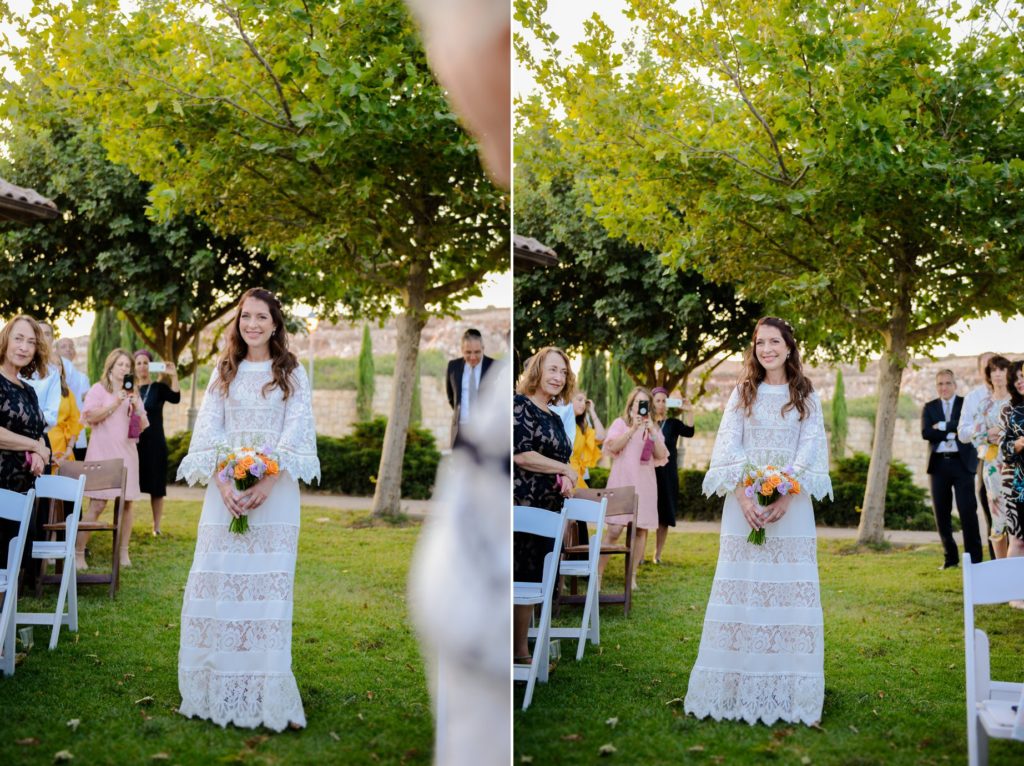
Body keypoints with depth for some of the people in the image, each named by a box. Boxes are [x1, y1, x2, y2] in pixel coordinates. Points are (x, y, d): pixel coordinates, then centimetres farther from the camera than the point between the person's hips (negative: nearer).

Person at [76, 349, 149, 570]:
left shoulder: (133, 393, 19)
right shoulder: (99, 389, 5)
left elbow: (144, 425, 13)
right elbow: (90, 416, -10)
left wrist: (136, 405, -4)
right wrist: (115, 404, -14)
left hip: (127, 452, 5)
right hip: (103, 452, -5)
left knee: (127, 503, 0)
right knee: (97, 504, -12)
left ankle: (123, 552, 6)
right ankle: (78, 553, -7)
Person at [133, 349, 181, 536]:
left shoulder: (159, 387, 1)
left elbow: (176, 398, -18)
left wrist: (173, 376, -27)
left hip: (154, 443, -2)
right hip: (133, 442, 2)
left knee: (156, 486, 0)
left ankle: (156, 526, 5)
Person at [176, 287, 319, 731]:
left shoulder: (292, 374, 6)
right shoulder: (225, 371, 12)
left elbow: (296, 433, -3)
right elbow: (207, 430, 4)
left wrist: (266, 485, -16)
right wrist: (223, 484, -12)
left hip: (274, 491, -2)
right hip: (226, 490, 2)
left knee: (267, 586, -4)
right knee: (216, 582, -1)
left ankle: (266, 696, 0)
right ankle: (214, 690, 7)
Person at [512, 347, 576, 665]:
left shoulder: (555, 419, 17)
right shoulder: (519, 404, -7)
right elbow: (520, 454, -18)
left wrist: (565, 480, 2)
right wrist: (565, 469, -9)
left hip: (546, 512, 8)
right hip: (521, 505, -8)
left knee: (531, 580, 11)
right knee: (517, 578, -7)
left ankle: (521, 649, 17)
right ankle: (517, 650, -2)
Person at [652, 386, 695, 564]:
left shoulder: (672, 424, 7)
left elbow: (689, 432, -11)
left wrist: (688, 411, -19)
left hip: (667, 476, 1)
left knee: (664, 517, 2)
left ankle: (657, 555, 9)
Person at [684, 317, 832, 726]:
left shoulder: (806, 397, 8)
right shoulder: (742, 393, 10)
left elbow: (810, 453, -1)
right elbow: (728, 449, 2)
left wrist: (785, 499, -15)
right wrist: (743, 497, -13)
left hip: (791, 505, -1)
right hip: (744, 504, 1)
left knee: (789, 591, -3)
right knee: (740, 589, 0)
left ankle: (786, 691, 3)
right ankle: (734, 688, 5)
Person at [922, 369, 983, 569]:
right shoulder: (929, 408, 12)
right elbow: (926, 433, -4)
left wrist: (942, 426, -11)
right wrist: (952, 432, -12)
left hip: (962, 463, -3)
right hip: (939, 464, 3)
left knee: (967, 511, -7)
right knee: (942, 514, 5)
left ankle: (974, 558, -1)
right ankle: (951, 558, 15)